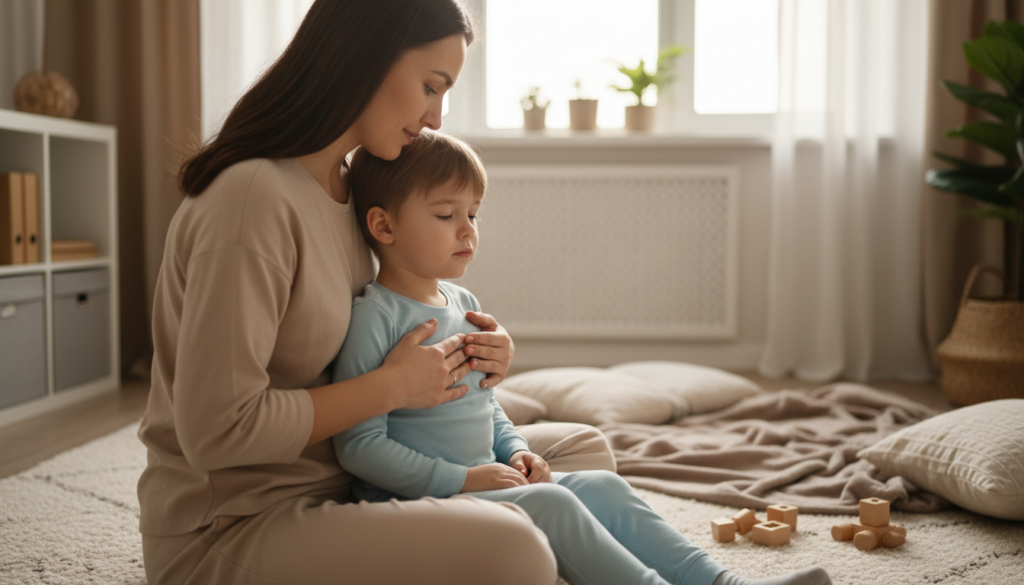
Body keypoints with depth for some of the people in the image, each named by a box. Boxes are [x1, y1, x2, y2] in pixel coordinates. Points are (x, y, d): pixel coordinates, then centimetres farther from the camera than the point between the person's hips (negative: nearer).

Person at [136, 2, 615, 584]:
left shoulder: (346, 189, 9)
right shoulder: (253, 196, -21)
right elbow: (217, 430, -24)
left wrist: (459, 356, -2)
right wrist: (393, 386, -15)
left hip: (337, 484, 9)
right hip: (227, 530, -9)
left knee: (585, 449, 7)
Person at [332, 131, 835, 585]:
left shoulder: (463, 304, 13)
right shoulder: (373, 316, -15)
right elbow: (360, 445, -19)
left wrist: (516, 452, 5)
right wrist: (463, 478, -19)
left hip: (483, 486, 9)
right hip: (414, 500, -8)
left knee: (602, 486, -2)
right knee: (548, 502, -26)